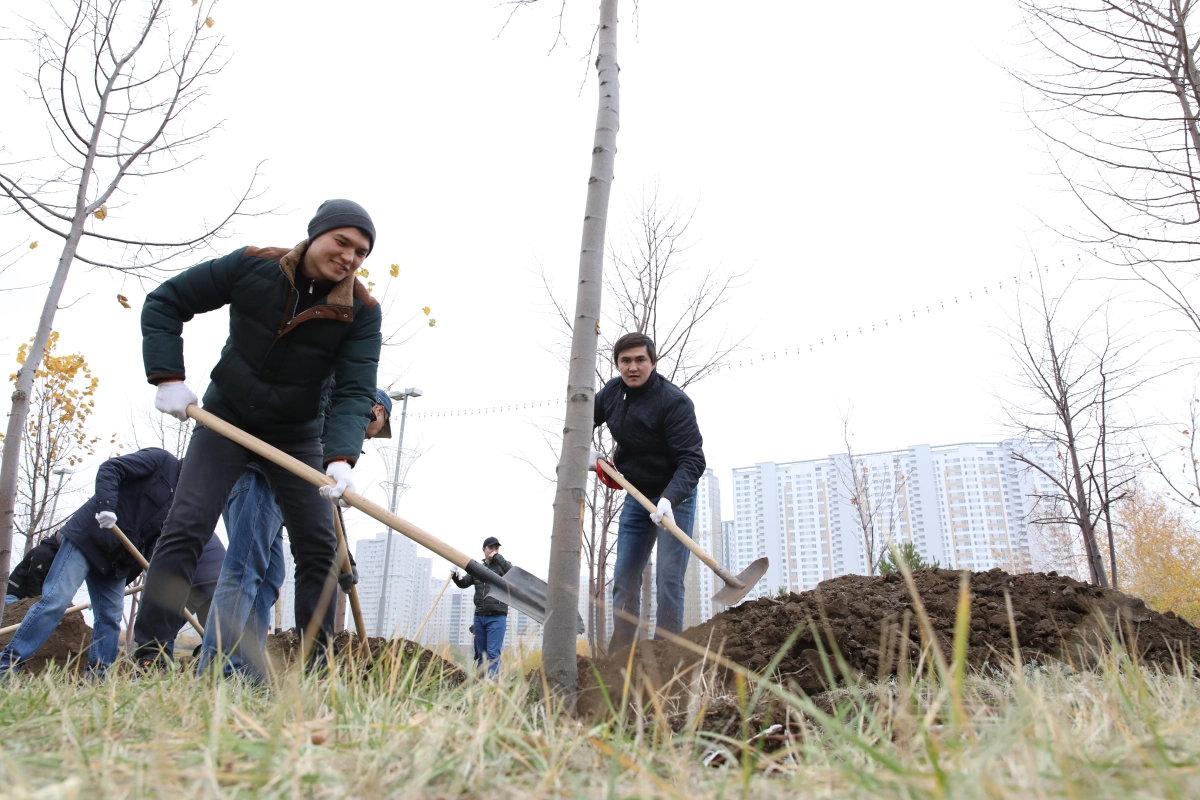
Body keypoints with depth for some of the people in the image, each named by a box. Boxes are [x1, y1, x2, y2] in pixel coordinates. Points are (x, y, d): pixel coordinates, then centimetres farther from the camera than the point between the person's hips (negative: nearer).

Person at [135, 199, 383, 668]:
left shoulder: (362, 312, -16)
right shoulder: (253, 267, -14)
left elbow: (354, 392, -23)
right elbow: (165, 303, -5)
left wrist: (341, 457, -40)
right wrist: (168, 378, -15)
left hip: (297, 435, 1)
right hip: (226, 417, -1)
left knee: (319, 546, -4)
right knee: (185, 528, -10)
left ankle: (316, 666, 4)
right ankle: (146, 656, -3)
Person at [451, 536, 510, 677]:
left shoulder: (502, 566, 2)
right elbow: (463, 583, 17)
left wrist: (497, 557, -14)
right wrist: (456, 577, -4)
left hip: (497, 617, -5)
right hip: (479, 617, 5)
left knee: (493, 654, -11)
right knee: (480, 654, 9)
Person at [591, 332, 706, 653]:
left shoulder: (674, 402, -24)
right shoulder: (612, 392, -3)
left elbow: (692, 460, -29)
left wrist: (669, 499, -43)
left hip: (674, 496, -7)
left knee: (668, 579, -12)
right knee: (624, 579, 7)